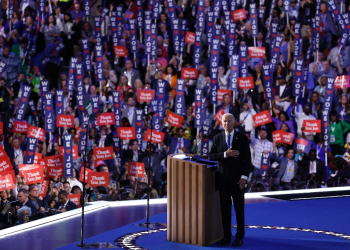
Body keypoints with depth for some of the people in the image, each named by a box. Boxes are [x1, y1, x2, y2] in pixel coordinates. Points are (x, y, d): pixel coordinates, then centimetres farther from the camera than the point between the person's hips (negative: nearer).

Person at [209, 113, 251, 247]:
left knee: (239, 208, 2)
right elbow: (211, 156, -1)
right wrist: (225, 154, -17)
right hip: (223, 178, 2)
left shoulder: (242, 138, -2)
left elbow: (247, 159, -4)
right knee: (225, 208, 5)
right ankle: (226, 236, 10)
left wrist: (244, 177, -12)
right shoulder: (217, 138, 5)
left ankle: (240, 237, 7)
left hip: (237, 178, -2)